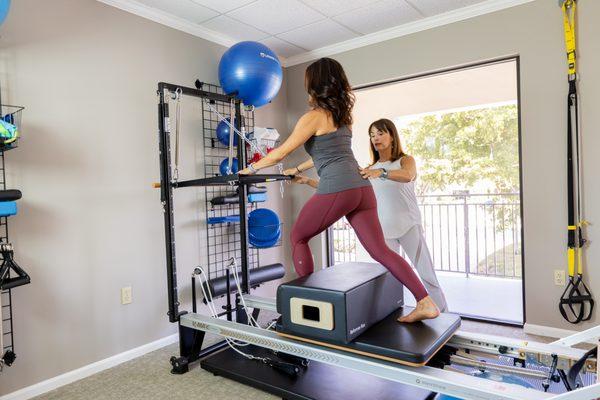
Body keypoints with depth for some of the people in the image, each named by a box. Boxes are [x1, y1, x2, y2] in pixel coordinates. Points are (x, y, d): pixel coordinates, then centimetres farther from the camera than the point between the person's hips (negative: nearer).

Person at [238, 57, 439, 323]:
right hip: (362, 187, 8)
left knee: (298, 238, 13)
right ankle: (426, 303, 5)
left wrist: (251, 168, 17)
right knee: (380, 250, 9)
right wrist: (297, 170, 42)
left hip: (336, 190, -8)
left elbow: (280, 153, 2)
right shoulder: (344, 116, 22)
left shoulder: (314, 116, -1)